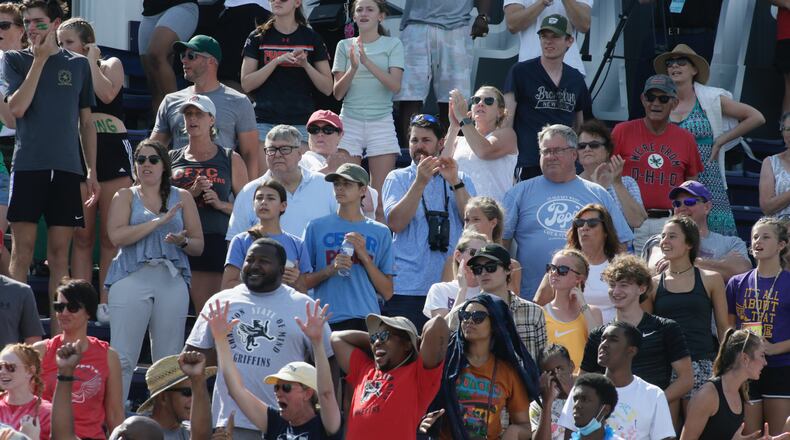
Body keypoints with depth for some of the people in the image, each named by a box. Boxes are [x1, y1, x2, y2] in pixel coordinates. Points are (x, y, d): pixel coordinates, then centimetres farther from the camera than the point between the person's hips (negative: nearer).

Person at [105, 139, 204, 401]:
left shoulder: (182, 198, 16)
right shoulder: (126, 196, 11)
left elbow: (198, 246, 15)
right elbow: (117, 236, -6)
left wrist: (183, 241, -8)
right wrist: (159, 221, -10)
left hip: (172, 280, 2)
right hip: (132, 278, -2)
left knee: (169, 361, 0)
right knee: (122, 358, -10)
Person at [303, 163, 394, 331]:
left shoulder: (380, 233, 11)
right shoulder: (316, 227, 11)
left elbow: (387, 293, 7)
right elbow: (302, 284, 9)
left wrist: (364, 256, -3)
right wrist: (330, 270, -8)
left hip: (365, 320, 0)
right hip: (324, 322, 0)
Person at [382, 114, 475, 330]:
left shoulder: (461, 180, 15)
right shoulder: (398, 179, 10)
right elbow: (395, 223, -7)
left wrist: (454, 182, -10)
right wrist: (420, 182, -15)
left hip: (451, 286, 1)